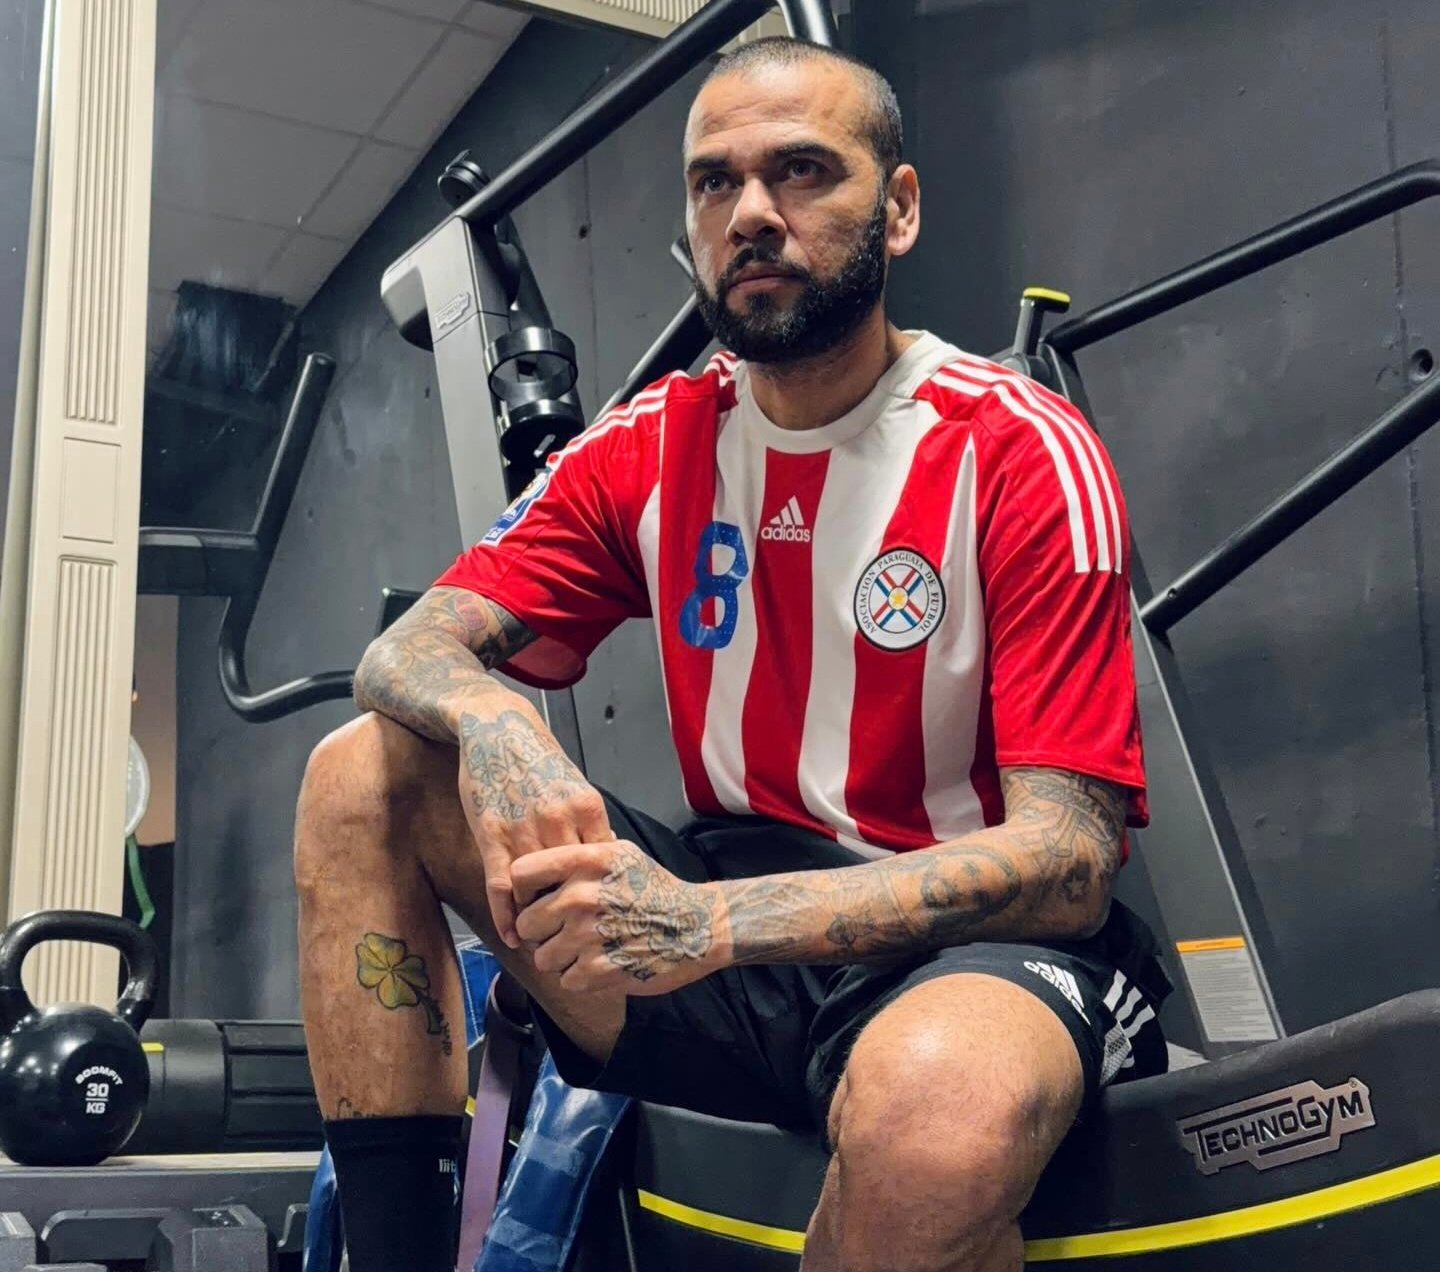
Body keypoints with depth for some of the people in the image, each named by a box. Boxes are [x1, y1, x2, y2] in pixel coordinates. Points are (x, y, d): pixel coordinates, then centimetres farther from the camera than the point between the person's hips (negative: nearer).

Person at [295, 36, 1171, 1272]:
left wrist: (712, 921, -32)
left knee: (938, 1103, -41)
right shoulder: (649, 448, 3)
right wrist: (492, 726, -28)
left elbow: (1066, 858, -18)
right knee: (363, 777, -7)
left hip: (972, 939, -5)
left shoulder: (1022, 453, -12)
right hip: (722, 911, 5)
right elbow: (411, 649, -1)